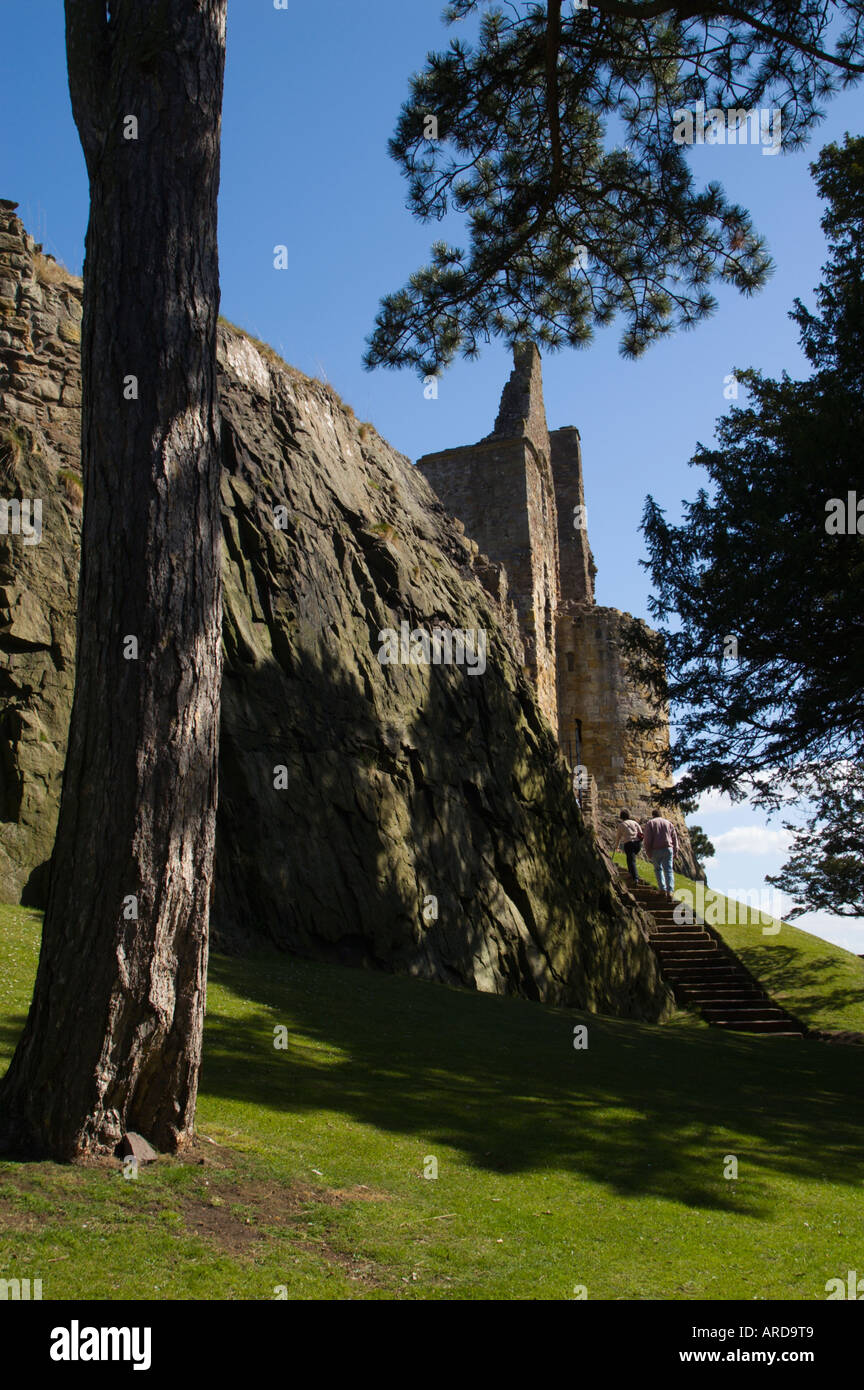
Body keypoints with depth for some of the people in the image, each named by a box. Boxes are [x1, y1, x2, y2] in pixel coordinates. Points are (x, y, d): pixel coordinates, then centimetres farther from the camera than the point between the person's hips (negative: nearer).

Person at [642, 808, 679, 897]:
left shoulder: (649, 824, 4)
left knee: (658, 869, 18)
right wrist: (675, 852, 13)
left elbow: (647, 840, -6)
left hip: (656, 850, -1)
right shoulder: (668, 823, 14)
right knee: (668, 870, 1)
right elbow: (674, 838, 10)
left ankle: (662, 889, 10)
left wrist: (648, 853, -1)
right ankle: (669, 891, -15)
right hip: (668, 849, 1)